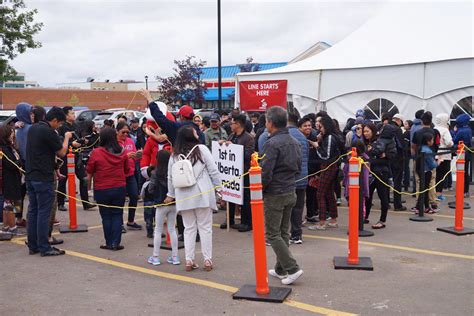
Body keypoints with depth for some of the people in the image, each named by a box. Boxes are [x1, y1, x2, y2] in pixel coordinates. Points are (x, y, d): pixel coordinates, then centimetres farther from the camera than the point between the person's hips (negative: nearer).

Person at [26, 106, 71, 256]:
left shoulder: (32, 128, 11)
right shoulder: (49, 132, -16)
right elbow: (62, 152, -7)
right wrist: (66, 138, 7)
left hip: (30, 176, 8)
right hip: (43, 178, -8)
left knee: (33, 211, 12)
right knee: (43, 213, -4)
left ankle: (33, 246, 17)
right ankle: (44, 248, 0)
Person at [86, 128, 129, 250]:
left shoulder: (96, 153, -11)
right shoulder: (122, 152, -3)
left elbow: (89, 172, -3)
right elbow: (127, 170, 8)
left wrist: (89, 185, 13)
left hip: (102, 189, -2)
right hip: (119, 188, 2)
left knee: (106, 216, 9)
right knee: (117, 215, 9)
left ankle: (109, 243, 12)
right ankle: (116, 243, 5)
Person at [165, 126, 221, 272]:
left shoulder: (174, 155, 5)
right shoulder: (202, 149, -5)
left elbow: (170, 177, 13)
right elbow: (213, 170, -4)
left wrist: (170, 195, 25)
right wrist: (219, 187, 5)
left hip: (184, 197, 3)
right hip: (202, 194, -3)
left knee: (189, 228, 11)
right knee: (205, 227, 5)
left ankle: (189, 260, 11)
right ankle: (207, 260, 7)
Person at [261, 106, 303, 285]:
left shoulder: (272, 144, -19)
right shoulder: (295, 143, 8)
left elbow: (265, 173, -21)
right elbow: (298, 169, 15)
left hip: (274, 195, -8)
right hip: (291, 193, 8)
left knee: (272, 234, 1)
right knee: (283, 232, 15)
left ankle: (292, 268, -5)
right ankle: (281, 269, 24)